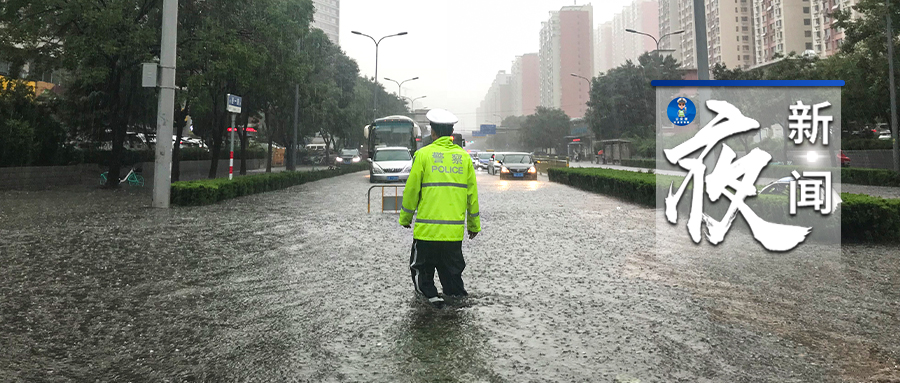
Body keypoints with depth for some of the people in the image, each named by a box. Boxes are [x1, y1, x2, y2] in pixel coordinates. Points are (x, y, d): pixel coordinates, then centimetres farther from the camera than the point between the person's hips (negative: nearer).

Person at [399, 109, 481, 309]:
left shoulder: (424, 154, -4)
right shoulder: (464, 156, 6)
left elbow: (411, 189, -2)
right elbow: (472, 193, 10)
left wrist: (405, 218, 12)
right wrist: (474, 224, 19)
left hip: (427, 227, -3)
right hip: (455, 229, 3)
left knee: (422, 268, 12)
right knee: (452, 268, 16)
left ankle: (430, 294, -1)